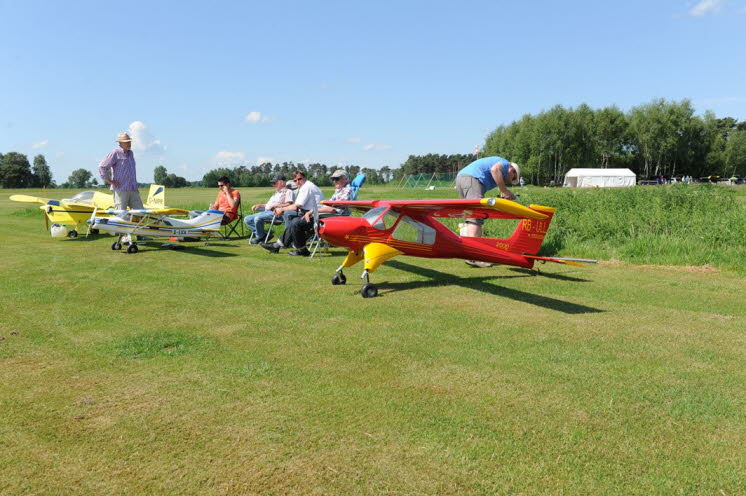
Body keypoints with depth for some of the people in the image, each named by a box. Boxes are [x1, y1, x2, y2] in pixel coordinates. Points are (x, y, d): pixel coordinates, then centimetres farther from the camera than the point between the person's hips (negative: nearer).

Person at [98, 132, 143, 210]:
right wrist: (110, 181, -11)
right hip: (120, 189, -7)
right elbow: (102, 167, -10)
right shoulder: (115, 153, -7)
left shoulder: (131, 153, 17)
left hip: (133, 189, 7)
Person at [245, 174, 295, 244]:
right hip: (267, 212, 10)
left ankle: (260, 237, -11)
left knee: (258, 218, -33)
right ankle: (264, 234, -12)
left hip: (276, 213, -10)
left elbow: (289, 205, -13)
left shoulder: (288, 191, 2)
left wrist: (275, 205, -18)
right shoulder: (276, 193, 31)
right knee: (247, 219, 0)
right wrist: (259, 205, 16)